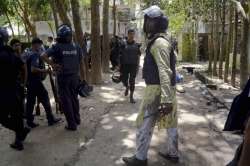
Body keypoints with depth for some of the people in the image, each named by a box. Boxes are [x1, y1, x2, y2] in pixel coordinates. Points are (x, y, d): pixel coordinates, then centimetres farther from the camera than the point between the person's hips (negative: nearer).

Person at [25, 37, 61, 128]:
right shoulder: (35, 55, -16)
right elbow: (33, 69, -27)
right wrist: (44, 71, -22)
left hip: (29, 82, 9)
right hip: (36, 81, -9)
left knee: (30, 102, 11)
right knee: (45, 100, 2)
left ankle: (29, 121, 16)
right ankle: (51, 119, 10)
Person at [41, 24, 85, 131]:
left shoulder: (57, 47, -10)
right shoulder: (76, 47, 0)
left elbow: (43, 56, -19)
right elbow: (81, 63, 3)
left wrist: (53, 65, -10)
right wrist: (82, 77, 10)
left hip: (63, 77, -4)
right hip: (74, 76, 4)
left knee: (66, 100, 6)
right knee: (74, 98, 21)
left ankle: (72, 124, 11)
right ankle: (77, 119, 33)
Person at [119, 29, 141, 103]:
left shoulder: (136, 45, 3)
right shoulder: (123, 44, 0)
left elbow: (138, 56, 5)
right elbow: (121, 56, 2)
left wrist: (138, 66, -1)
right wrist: (120, 66, -1)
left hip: (133, 65, 0)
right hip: (125, 65, 0)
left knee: (132, 81, -1)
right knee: (124, 80, 5)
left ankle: (131, 96, 9)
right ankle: (127, 87, 40)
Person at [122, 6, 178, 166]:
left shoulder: (159, 42, -19)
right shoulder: (162, 40, 14)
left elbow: (164, 72, -27)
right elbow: (172, 59, 23)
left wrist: (166, 99, -32)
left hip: (157, 89, -10)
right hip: (166, 88, 10)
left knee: (145, 123, 2)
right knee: (170, 121, 17)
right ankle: (173, 153, 31)